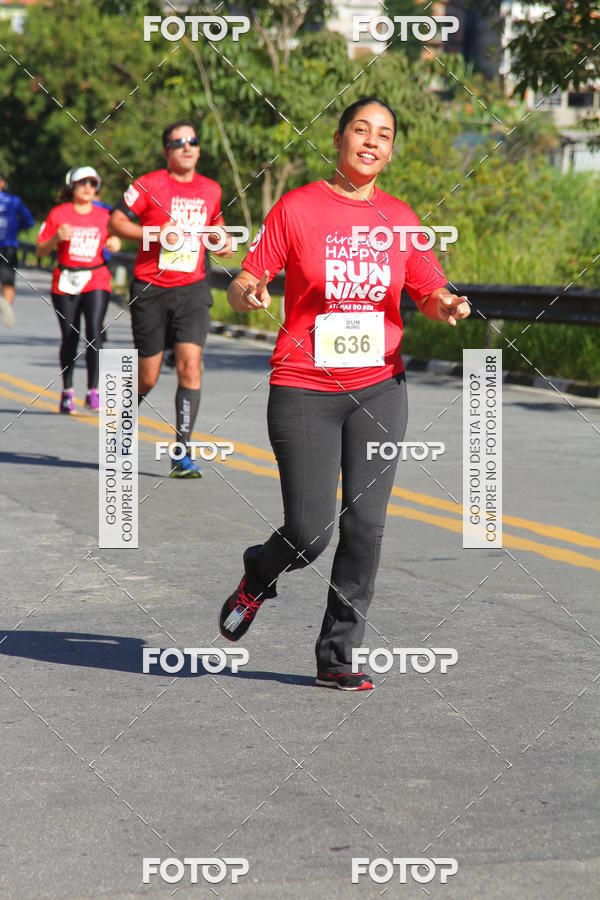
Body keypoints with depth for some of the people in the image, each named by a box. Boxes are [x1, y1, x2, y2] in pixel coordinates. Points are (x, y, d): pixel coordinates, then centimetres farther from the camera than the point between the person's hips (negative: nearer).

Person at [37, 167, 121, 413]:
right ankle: (67, 391, 19)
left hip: (96, 281, 0)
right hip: (65, 282, 0)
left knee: (94, 333, -16)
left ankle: (93, 391, -14)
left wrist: (115, 244, -4)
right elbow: (40, 250, 2)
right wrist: (57, 238, -17)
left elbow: (114, 240, 19)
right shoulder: (58, 214, 1)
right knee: (70, 338, 5)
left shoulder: (104, 216, 7)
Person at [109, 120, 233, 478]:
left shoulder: (211, 190, 9)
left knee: (190, 365, -14)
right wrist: (155, 234, -17)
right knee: (148, 378, 3)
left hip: (192, 290, 2)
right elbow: (116, 222, -4)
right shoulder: (149, 185, -5)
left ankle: (183, 452, -9)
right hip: (151, 290, -2)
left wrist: (223, 243, 4)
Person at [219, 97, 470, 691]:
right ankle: (257, 579, 29)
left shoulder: (399, 218, 9)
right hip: (303, 390, -3)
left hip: (379, 387, 3)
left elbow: (429, 292, 14)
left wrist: (446, 306, -8)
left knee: (366, 526, -3)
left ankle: (337, 657, 10)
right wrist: (248, 293, -24)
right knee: (309, 533, -7)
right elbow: (241, 286, -1)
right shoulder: (296, 208, -2)